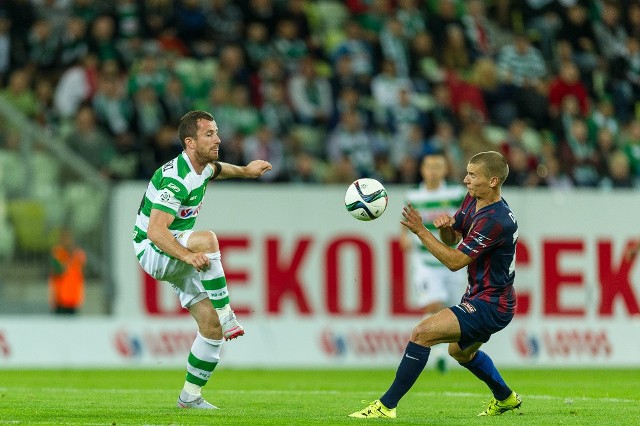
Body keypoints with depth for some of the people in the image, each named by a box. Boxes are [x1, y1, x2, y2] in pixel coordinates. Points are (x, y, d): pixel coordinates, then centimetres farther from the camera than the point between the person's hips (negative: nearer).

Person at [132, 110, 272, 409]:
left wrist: (245, 170, 30)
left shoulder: (202, 167, 2)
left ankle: (190, 396, 11)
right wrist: (187, 255, -48)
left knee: (212, 326, -1)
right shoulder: (176, 180, -27)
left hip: (178, 255, 9)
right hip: (151, 250, -9)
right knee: (207, 239, -38)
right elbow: (155, 231, -36)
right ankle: (226, 315, -31)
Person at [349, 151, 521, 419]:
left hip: (491, 306, -11)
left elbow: (455, 261, -25)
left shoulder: (496, 221, -27)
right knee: (460, 351, 33)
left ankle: (387, 405, -18)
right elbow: (452, 238, 12)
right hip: (479, 296, 11)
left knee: (422, 333, -21)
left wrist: (420, 231, -26)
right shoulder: (472, 201, 2)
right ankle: (505, 398, 53)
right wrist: (445, 226, -11)